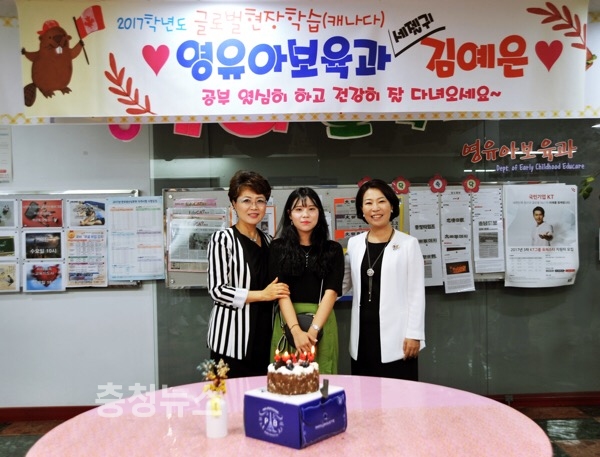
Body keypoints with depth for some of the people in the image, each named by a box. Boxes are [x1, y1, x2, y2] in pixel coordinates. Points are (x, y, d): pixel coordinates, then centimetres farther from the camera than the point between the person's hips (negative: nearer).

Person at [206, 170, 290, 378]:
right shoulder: (222, 239, -7)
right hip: (232, 338, -5)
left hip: (263, 337, 6)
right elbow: (216, 290, -12)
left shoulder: (268, 241, 12)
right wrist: (262, 294, -13)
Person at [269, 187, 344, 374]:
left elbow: (331, 292, -4)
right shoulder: (278, 248, 4)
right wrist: (296, 331, -18)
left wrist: (313, 330, -17)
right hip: (288, 324, 0)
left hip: (321, 324, 0)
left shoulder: (333, 249, 5)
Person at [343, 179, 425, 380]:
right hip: (363, 335, 4)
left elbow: (417, 293, -3)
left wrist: (414, 334, -8)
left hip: (395, 337, -4)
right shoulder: (354, 243, 9)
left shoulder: (408, 243, -2)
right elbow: (343, 284, 16)